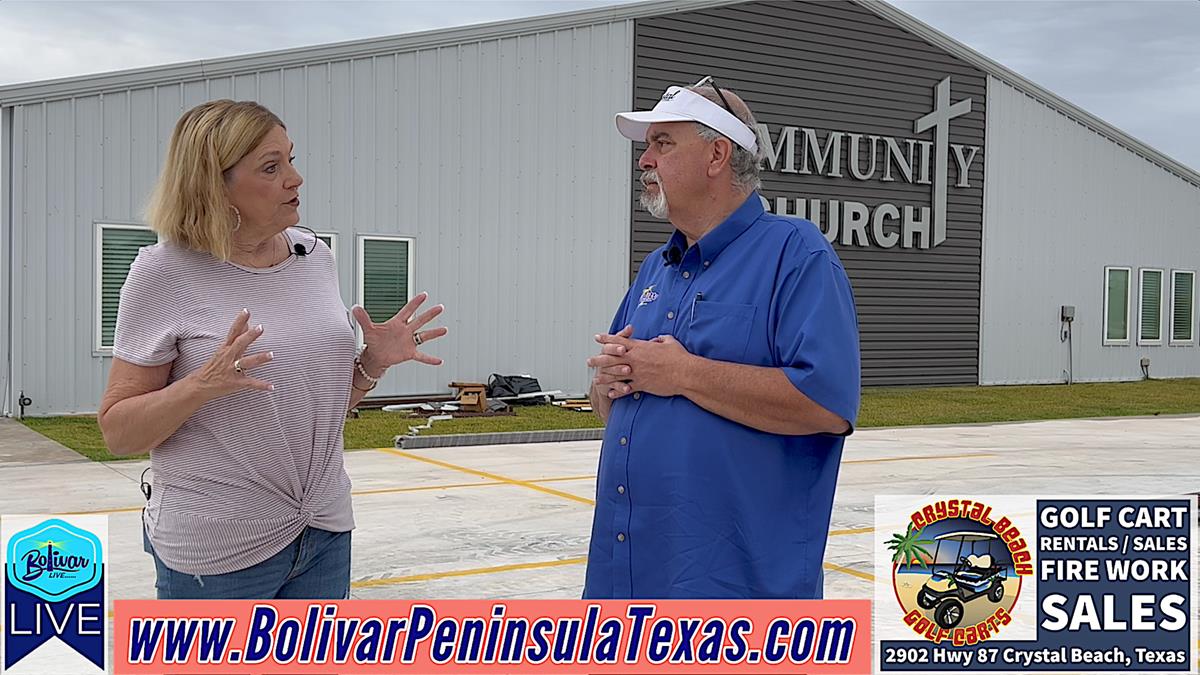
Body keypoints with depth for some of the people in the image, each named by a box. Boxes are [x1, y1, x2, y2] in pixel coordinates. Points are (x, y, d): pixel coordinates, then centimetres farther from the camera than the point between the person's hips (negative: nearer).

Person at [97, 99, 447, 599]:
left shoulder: (315, 257, 4)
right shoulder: (166, 272, -13)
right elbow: (117, 432, -10)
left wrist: (373, 363, -4)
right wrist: (202, 385, -26)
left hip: (325, 533, 6)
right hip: (216, 551, -5)